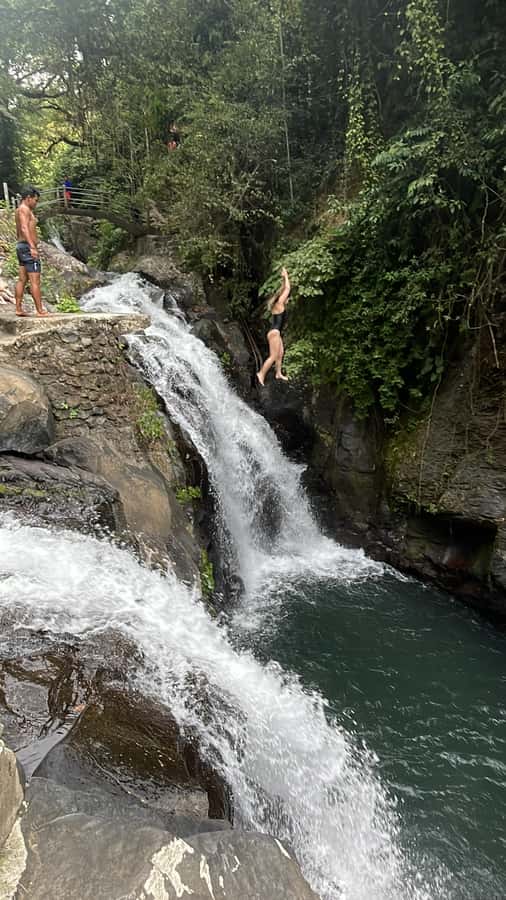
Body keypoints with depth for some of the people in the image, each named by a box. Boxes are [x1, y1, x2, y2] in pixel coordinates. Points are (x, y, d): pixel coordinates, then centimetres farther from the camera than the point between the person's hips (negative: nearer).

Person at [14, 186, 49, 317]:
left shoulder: (20, 210, 22)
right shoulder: (24, 209, -9)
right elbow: (24, 229, -23)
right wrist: (32, 247, -32)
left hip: (20, 246, 10)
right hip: (28, 247, -10)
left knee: (22, 280, 7)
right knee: (35, 281, -11)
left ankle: (19, 309, 7)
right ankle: (40, 310, -12)